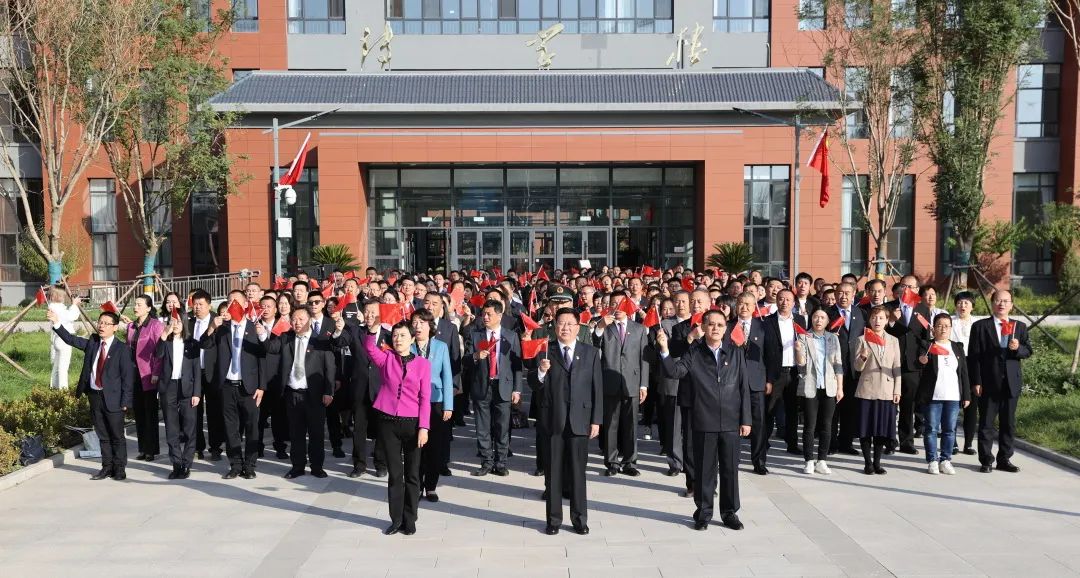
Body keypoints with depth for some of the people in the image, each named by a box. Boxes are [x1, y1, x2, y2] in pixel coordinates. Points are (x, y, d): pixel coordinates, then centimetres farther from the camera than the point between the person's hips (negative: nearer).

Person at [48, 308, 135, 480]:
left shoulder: (122, 349, -9)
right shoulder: (92, 342, 8)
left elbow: (128, 376, -10)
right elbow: (71, 339, 3)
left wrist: (125, 401, -13)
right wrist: (57, 323, -11)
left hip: (113, 398, -5)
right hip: (94, 396, 5)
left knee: (117, 436, 4)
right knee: (102, 435, 14)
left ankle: (120, 469, 14)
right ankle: (107, 467, 24)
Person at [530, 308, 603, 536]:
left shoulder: (591, 352, 5)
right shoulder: (545, 351, 2)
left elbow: (597, 389, 4)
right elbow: (534, 385, -1)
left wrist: (596, 420, 0)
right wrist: (541, 371, -22)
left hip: (580, 420, 0)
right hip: (552, 420, 0)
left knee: (578, 472, 7)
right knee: (553, 472, 7)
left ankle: (579, 519, 19)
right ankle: (554, 519, 19)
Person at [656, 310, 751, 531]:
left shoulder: (735, 352, 3)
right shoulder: (694, 352, 0)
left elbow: (744, 387, 4)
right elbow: (675, 371, -13)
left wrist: (745, 420, 2)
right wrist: (664, 350, -29)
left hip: (730, 422, 1)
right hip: (704, 421, -1)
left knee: (730, 469, 9)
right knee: (704, 469, 7)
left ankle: (730, 513, 23)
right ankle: (703, 512, 20)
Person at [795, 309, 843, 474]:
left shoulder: (833, 338, 10)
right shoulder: (804, 337, 1)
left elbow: (838, 364, 10)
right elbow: (801, 363, -5)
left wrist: (840, 387, 4)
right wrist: (798, 351, -27)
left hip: (829, 388, 3)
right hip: (810, 387, -3)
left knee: (827, 426, 4)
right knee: (809, 426, -1)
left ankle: (822, 461, 11)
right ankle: (809, 461, 6)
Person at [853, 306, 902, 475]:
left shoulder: (893, 341, 11)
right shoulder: (863, 339, 3)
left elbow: (897, 367, 9)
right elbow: (857, 367, -1)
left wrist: (897, 390, 3)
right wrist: (862, 357, -22)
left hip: (887, 391, 2)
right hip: (867, 390, -2)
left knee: (882, 428, 5)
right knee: (866, 428, 1)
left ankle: (877, 462, 16)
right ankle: (867, 463, 11)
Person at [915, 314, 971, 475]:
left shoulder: (958, 347, 14)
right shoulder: (927, 346, 2)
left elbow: (964, 372, 14)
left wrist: (966, 395, 8)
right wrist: (921, 361, -32)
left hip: (953, 397, 3)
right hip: (932, 396, -3)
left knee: (950, 430, 6)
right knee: (931, 429, 1)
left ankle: (945, 460, 15)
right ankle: (932, 461, 8)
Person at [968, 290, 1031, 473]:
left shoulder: (1020, 326, 11)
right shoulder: (980, 326, 0)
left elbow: (1028, 351, 9)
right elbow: (974, 356, -3)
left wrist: (1018, 348, -15)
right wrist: (976, 382, -9)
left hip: (1012, 383, 3)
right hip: (989, 383, -3)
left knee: (1009, 423, 9)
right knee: (986, 423, 2)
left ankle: (1004, 459, 20)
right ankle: (986, 461, 9)